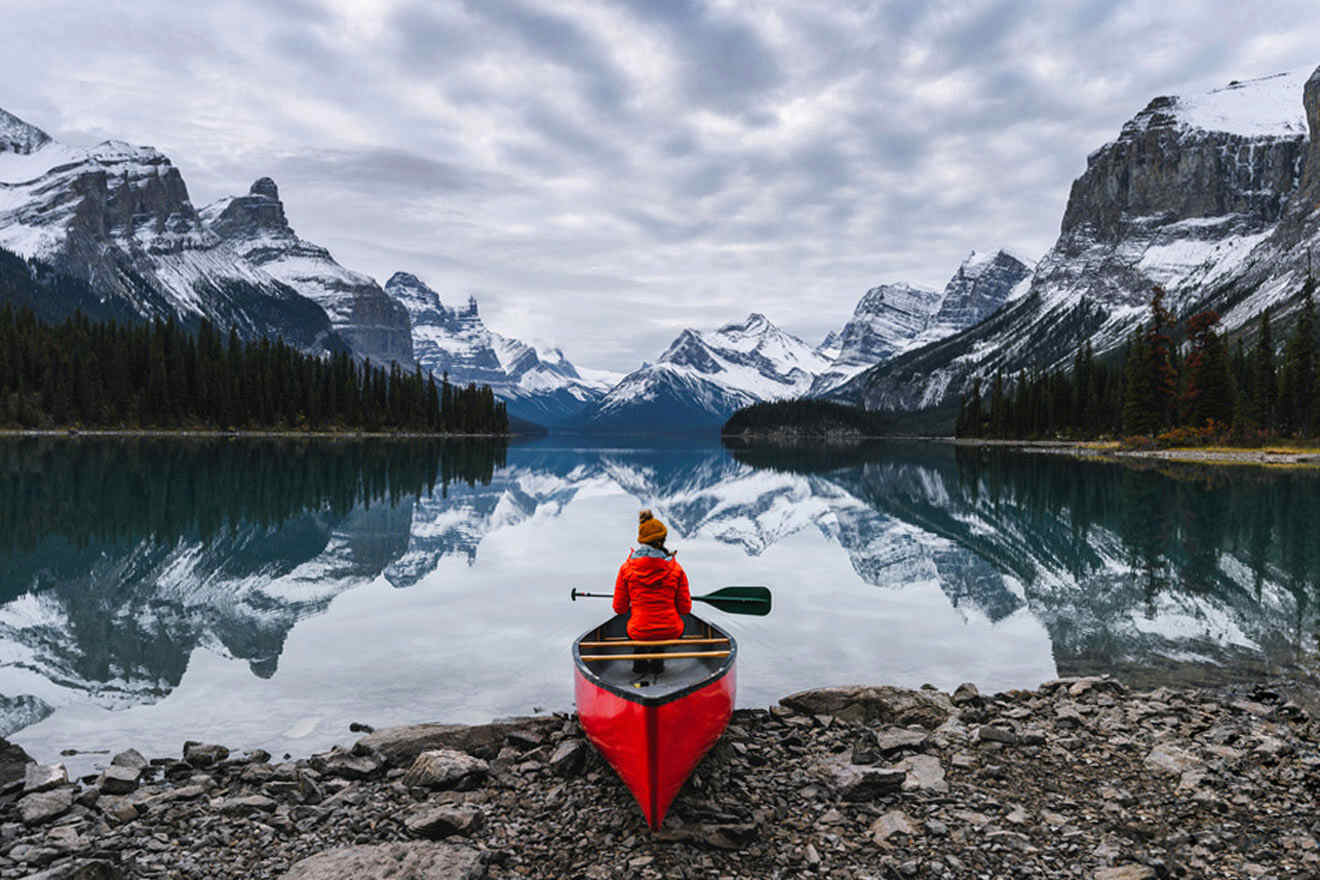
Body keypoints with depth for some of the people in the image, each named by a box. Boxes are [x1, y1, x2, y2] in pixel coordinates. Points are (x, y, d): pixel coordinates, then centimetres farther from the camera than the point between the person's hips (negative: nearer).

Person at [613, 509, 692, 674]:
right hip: (671, 632, 0)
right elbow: (685, 608, -3)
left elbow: (619, 608, -1)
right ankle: (658, 661, 27)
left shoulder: (626, 568, -7)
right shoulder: (676, 568, -8)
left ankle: (639, 661, 31)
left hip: (638, 633, 1)